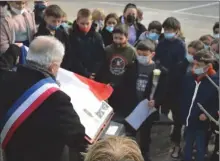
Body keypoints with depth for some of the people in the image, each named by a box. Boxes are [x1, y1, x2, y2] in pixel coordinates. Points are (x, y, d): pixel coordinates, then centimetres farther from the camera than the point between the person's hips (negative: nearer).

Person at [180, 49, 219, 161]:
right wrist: (182, 113, 1)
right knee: (188, 147, 22)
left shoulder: (215, 81, -14)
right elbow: (182, 97, 8)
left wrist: (208, 114, -18)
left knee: (200, 149, 11)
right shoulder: (188, 78, -2)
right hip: (188, 120, 4)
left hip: (201, 122, -4)